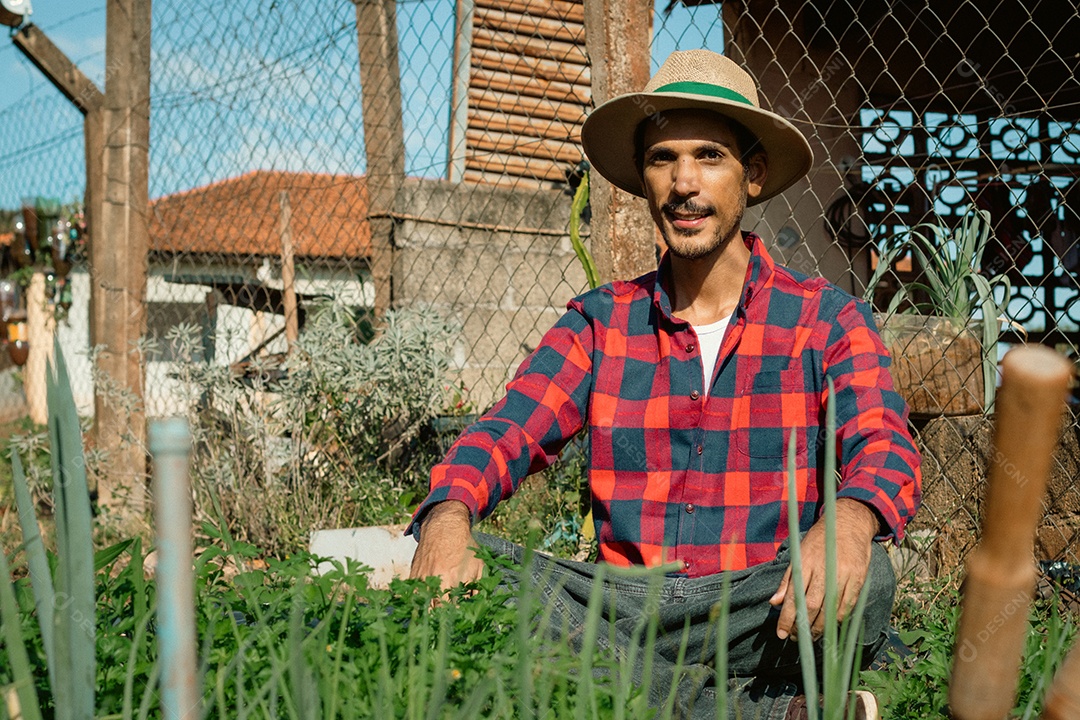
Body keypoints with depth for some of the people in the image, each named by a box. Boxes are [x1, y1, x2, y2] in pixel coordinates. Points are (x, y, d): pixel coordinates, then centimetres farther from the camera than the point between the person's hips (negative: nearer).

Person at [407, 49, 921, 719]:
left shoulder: (825, 319, 4)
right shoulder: (600, 321, 11)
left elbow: (885, 446, -10)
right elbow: (507, 432, 0)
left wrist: (848, 521, -36)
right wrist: (449, 516, -24)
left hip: (764, 615, -3)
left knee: (863, 576, -33)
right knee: (474, 564, -25)